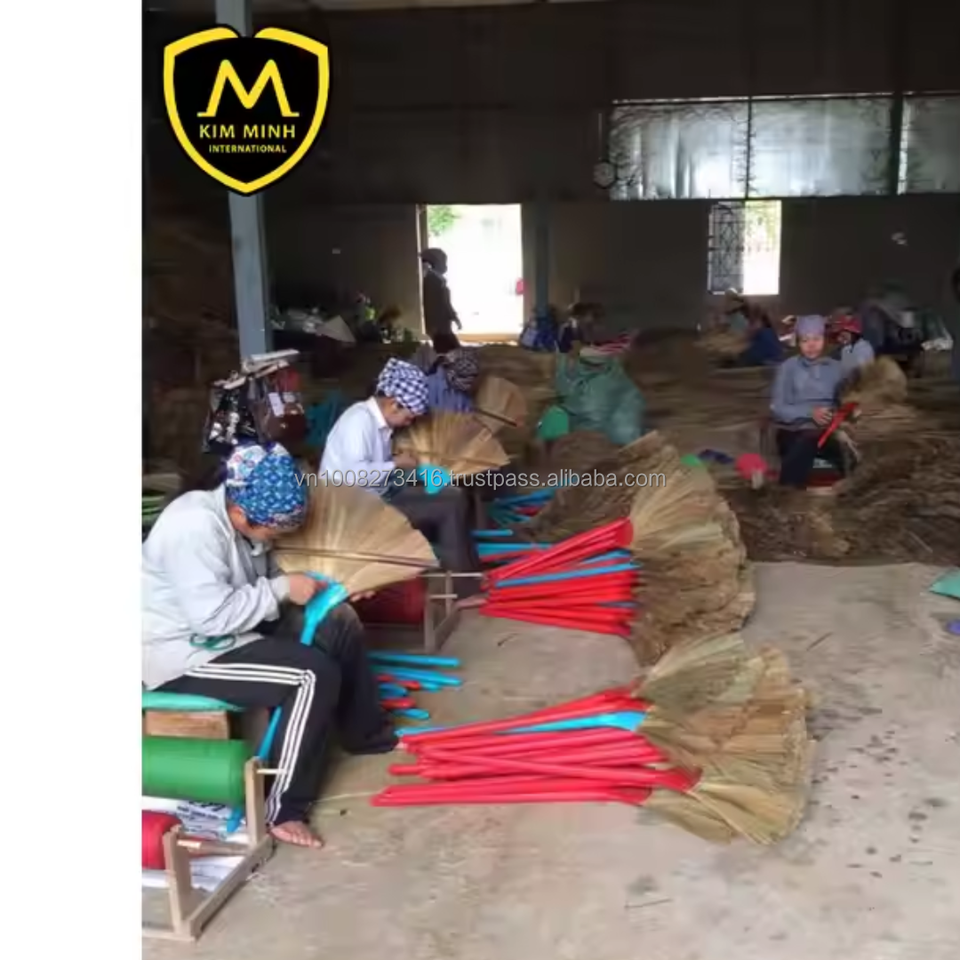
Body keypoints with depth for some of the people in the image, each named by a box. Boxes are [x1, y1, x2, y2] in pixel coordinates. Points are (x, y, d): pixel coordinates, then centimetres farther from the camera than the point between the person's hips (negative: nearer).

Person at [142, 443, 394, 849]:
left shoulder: (236, 517, 3)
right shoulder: (195, 527, -27)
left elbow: (252, 586, 15)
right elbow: (213, 616, -31)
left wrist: (294, 583, -2)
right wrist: (282, 589, -23)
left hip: (228, 631, 10)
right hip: (183, 654, -10)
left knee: (340, 623, 5)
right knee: (314, 674, -24)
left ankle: (365, 732, 20)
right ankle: (283, 809, -13)